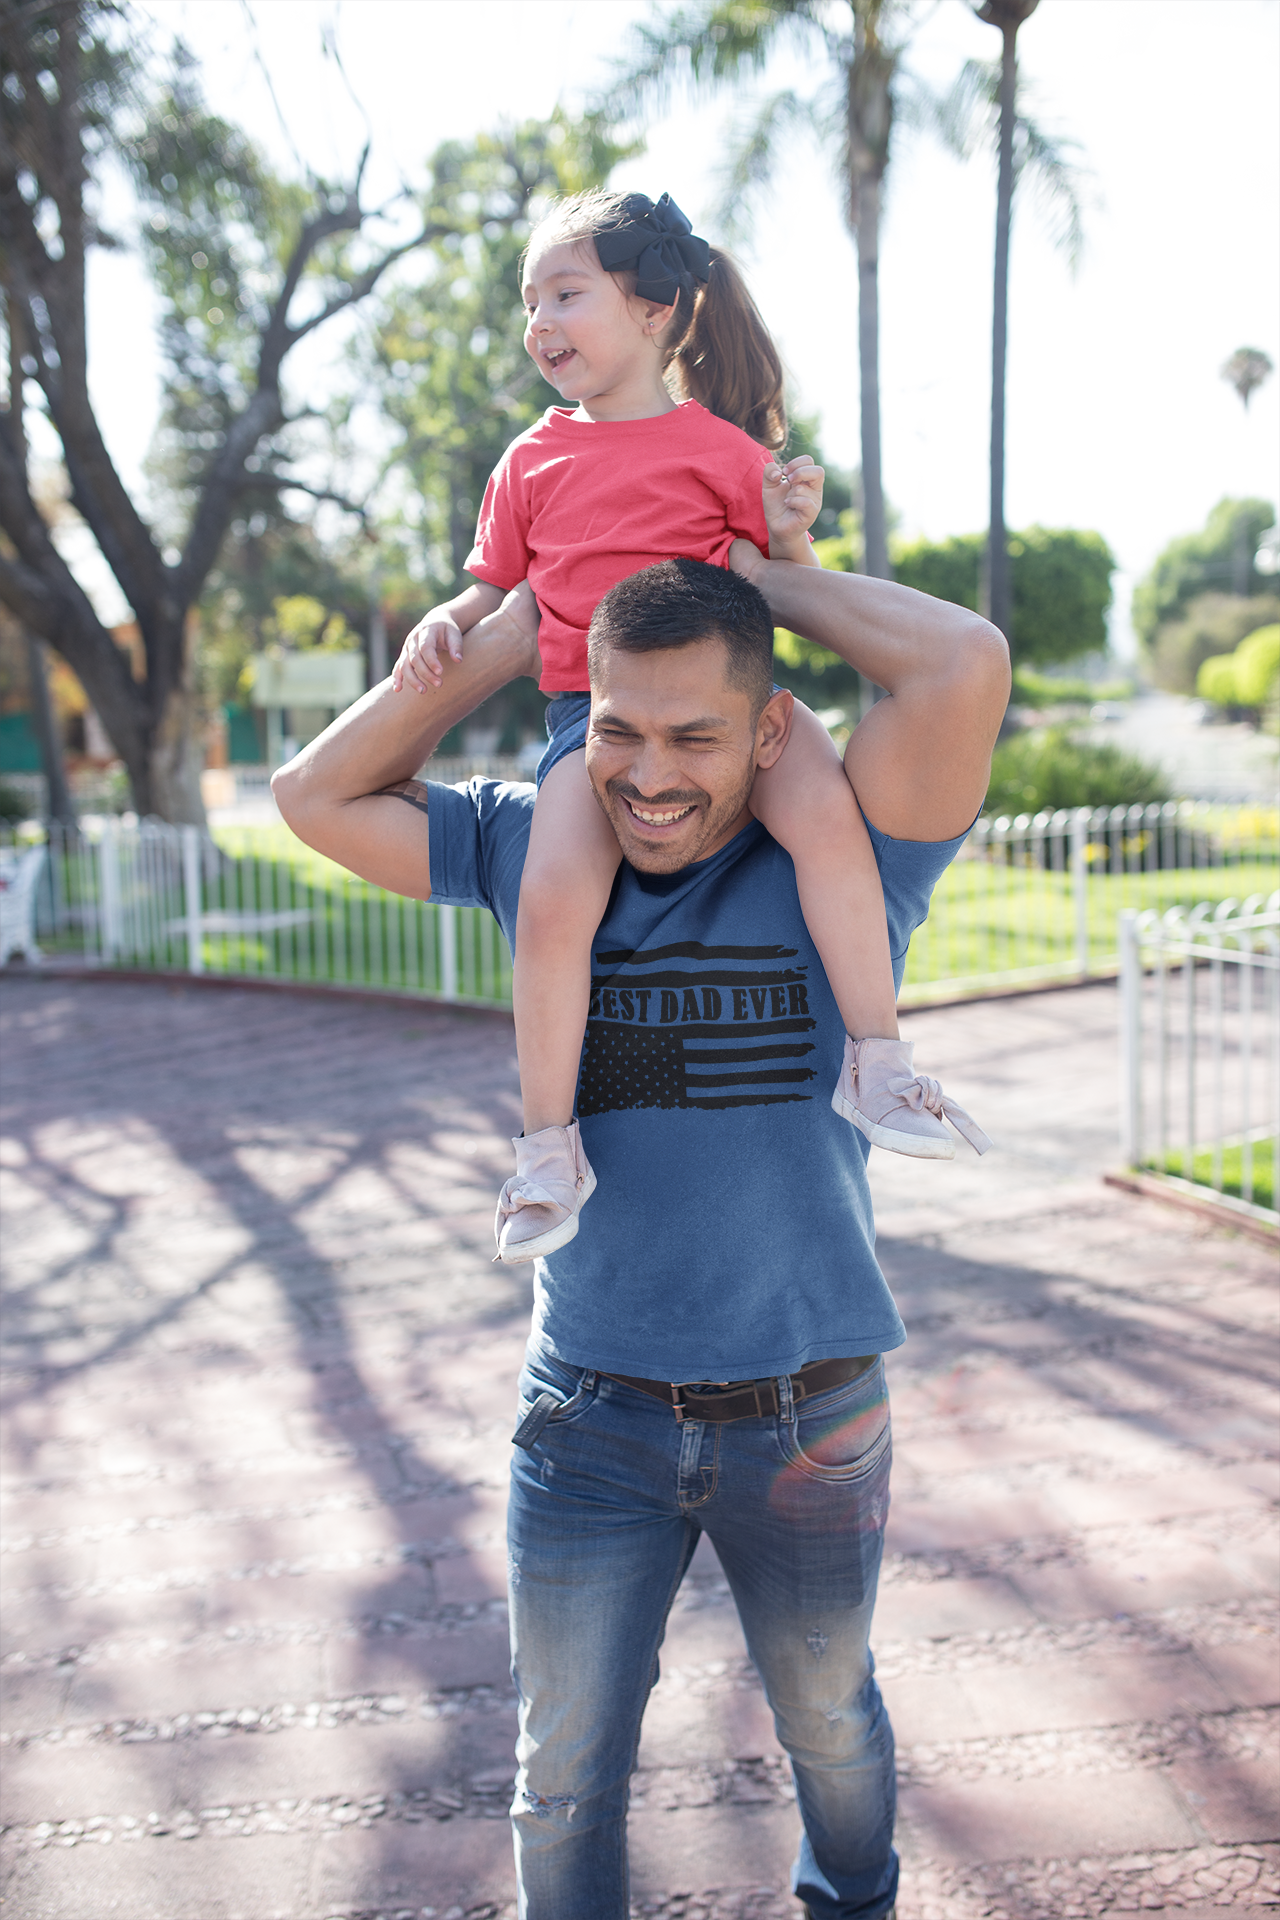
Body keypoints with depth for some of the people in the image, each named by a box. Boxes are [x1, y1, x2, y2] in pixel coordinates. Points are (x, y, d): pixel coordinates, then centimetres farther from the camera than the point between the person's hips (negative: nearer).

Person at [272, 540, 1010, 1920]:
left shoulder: (836, 864, -13)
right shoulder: (536, 853, -2)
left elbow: (966, 663, -28)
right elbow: (315, 796, 0)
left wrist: (761, 575, -13)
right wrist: (514, 630, -7)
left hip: (810, 1419, -1)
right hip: (591, 1417, 1)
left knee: (830, 1722, 26)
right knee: (566, 1771, 17)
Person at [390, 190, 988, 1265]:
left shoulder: (722, 447, 6)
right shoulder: (532, 463, 15)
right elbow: (494, 592, 22)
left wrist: (788, 534, -12)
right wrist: (443, 626, 2)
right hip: (589, 711, 1)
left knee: (825, 809, -32)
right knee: (554, 893, -26)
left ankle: (876, 1061, -19)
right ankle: (549, 1145, -11)